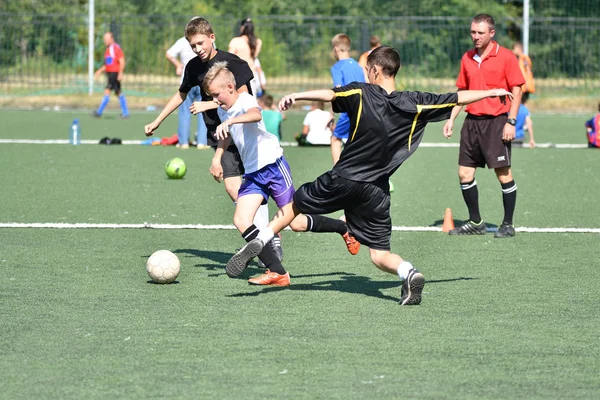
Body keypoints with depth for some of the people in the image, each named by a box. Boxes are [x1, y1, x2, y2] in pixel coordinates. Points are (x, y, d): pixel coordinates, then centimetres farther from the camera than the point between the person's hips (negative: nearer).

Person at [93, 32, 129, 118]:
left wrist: (120, 73, -21)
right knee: (118, 93, 10)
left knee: (107, 91, -13)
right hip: (109, 73, 10)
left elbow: (122, 62, -16)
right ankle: (125, 113, 13)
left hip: (115, 73, -10)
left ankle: (99, 112, -14)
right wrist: (100, 70, 16)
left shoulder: (116, 48, -11)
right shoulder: (108, 49, 17)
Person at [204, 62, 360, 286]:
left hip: (273, 165, -8)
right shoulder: (222, 111, 9)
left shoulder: (245, 100, -16)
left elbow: (256, 115, -42)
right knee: (241, 221, -13)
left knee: (296, 223, -4)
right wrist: (217, 158, 20)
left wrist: (230, 121, -57)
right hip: (252, 174, 8)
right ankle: (277, 272, -12)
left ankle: (343, 228, 23)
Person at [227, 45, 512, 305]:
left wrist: (296, 96, -21)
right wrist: (491, 92, 19)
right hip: (375, 192, 2)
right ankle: (409, 273, -22)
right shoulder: (414, 104, 0)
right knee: (380, 254, 7)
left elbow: (330, 94, -23)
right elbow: (458, 99, 6)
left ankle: (259, 241, 11)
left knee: (296, 202, 22)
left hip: (342, 179, -2)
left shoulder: (361, 94, -6)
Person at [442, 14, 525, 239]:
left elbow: (516, 90, -6)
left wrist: (511, 122, -13)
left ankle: (508, 225, 5)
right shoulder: (467, 59, 11)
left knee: (503, 174, -5)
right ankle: (475, 222, 17)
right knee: (465, 174, 5)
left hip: (496, 122, -6)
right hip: (472, 121, 6)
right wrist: (451, 119, 11)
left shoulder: (505, 57, -6)